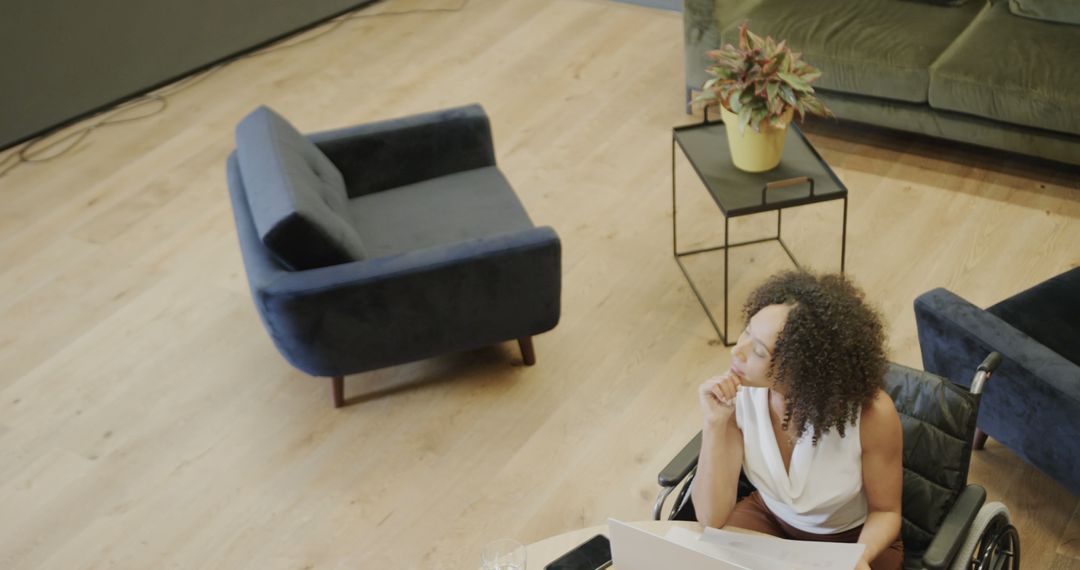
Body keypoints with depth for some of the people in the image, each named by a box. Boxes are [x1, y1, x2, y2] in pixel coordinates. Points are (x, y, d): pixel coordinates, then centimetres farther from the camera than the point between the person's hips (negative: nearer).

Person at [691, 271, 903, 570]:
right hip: (768, 517, 2)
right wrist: (715, 424, -31)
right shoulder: (737, 393, -22)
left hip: (850, 539, -1)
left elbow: (885, 510, -11)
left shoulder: (871, 413, -29)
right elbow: (712, 518, -21)